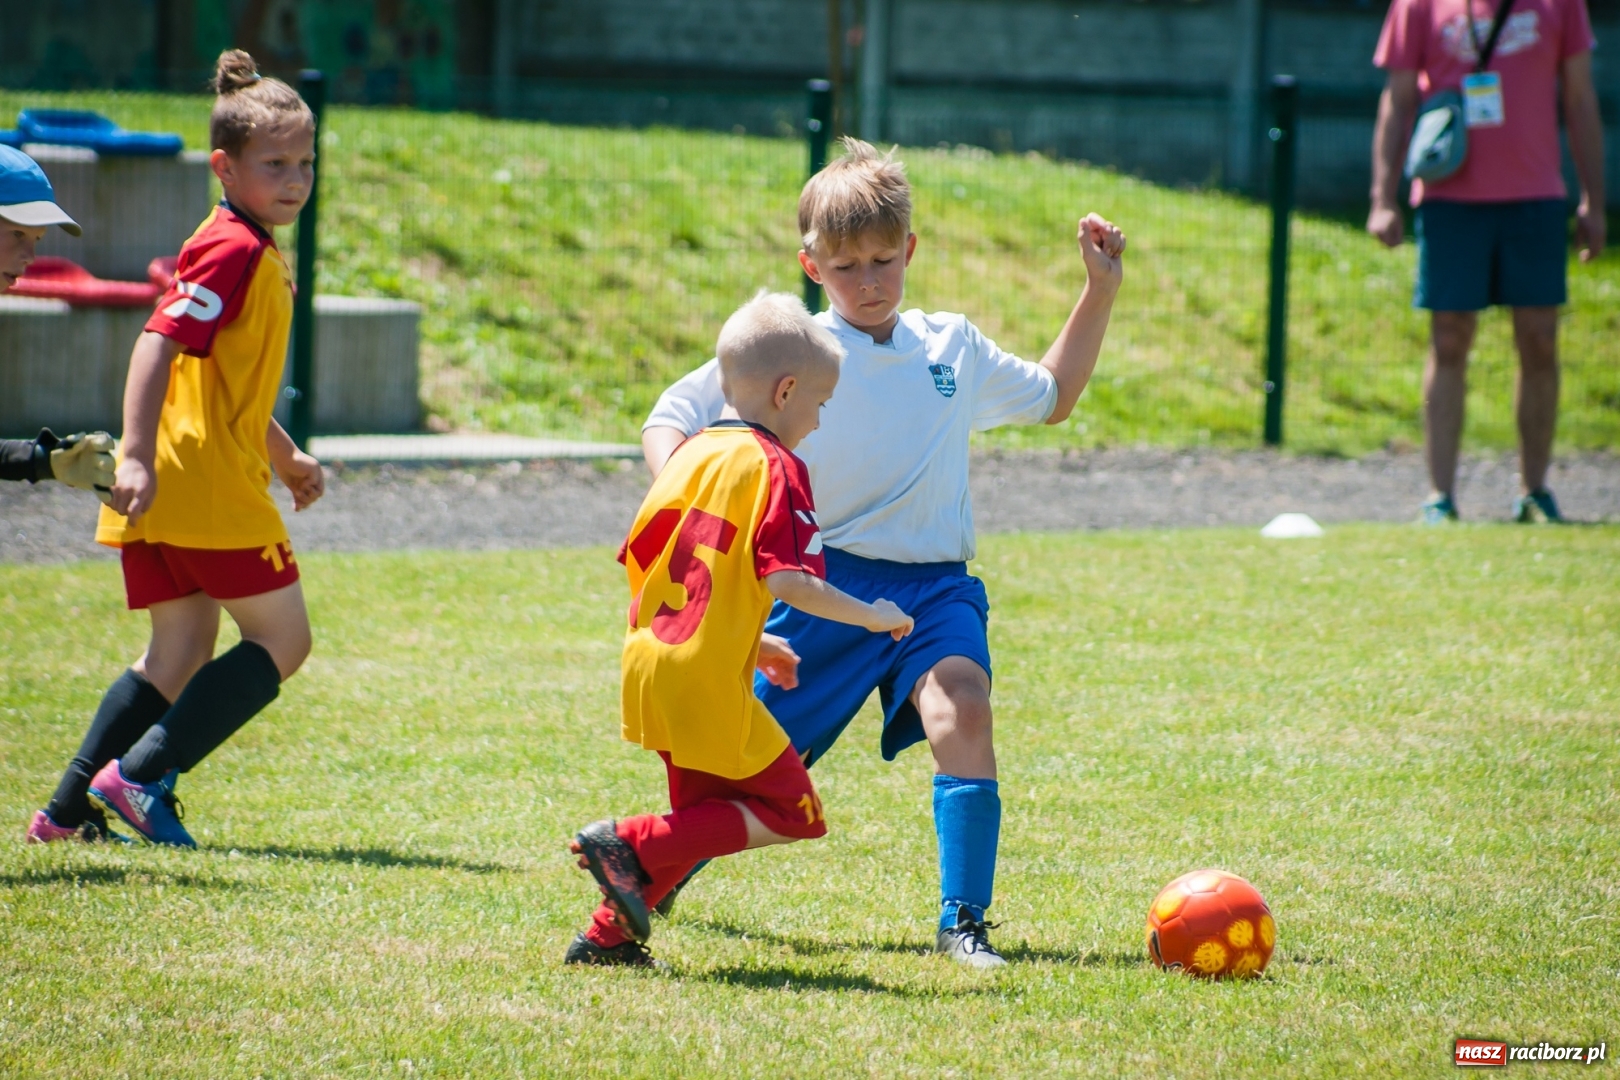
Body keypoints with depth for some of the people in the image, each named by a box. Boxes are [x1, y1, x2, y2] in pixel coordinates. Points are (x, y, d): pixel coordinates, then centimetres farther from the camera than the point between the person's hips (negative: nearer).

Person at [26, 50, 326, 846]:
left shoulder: (258, 254, 20)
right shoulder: (233, 249, -12)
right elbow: (158, 344, -23)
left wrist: (285, 457, 37)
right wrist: (137, 456, -31)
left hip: (166, 492, 10)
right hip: (206, 481, -10)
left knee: (179, 655, 12)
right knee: (281, 639, -3)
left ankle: (69, 811, 9)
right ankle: (140, 774, -9)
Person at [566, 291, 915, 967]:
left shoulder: (689, 454, 14)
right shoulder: (773, 467, -10)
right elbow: (787, 580, -21)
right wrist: (872, 617, -7)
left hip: (648, 662, 8)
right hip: (706, 680, -8)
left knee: (705, 818, 22)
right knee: (789, 813, 1)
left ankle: (608, 936, 15)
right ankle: (633, 846, -9)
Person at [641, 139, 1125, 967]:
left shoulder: (952, 349, 13)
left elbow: (1051, 396, 31)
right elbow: (668, 423, -2)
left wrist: (1100, 291, 23)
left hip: (933, 585, 2)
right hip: (829, 583, -2)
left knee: (963, 708, -26)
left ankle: (963, 921, -24)